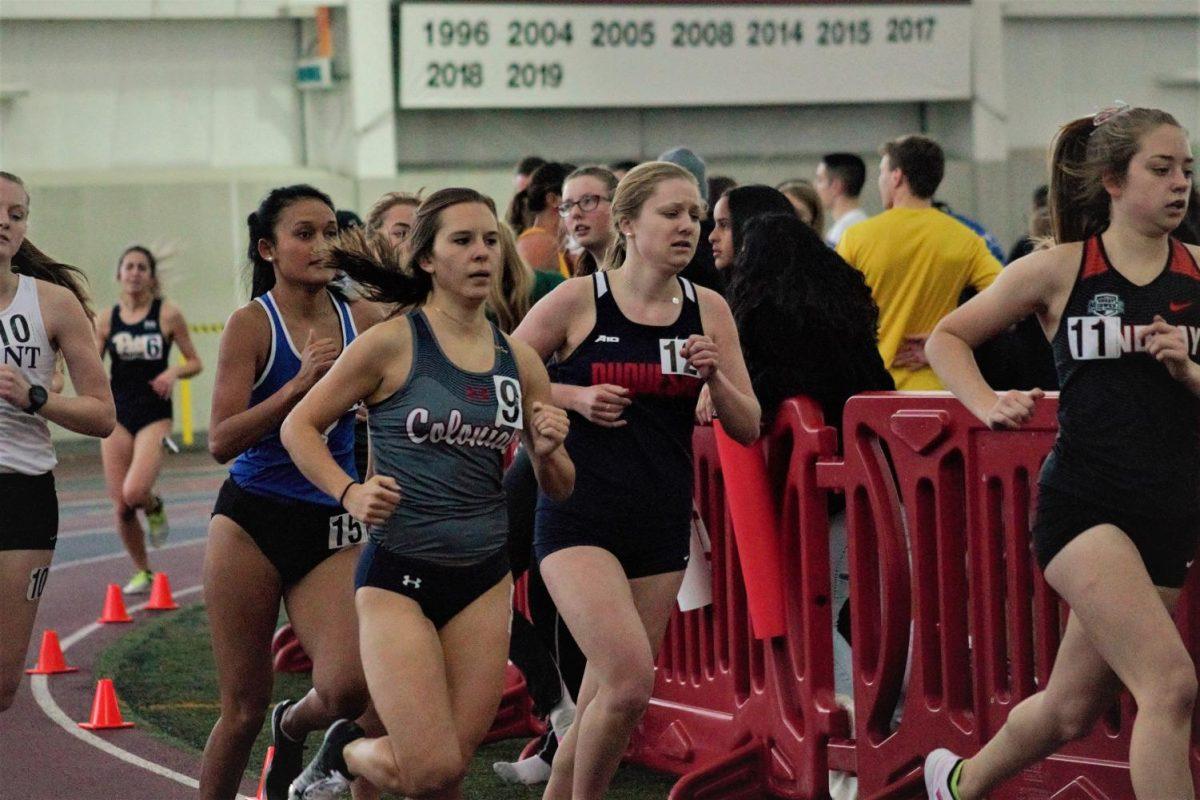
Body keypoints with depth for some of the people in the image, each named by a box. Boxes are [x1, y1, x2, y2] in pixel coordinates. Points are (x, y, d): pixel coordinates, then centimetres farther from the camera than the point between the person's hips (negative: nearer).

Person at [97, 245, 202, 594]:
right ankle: (142, 573, 22)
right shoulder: (106, 320, 5)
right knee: (121, 506, 1)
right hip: (117, 416, 3)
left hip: (154, 415, -3)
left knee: (135, 492, -23)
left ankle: (154, 507, 15)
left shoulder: (168, 314, -1)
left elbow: (195, 363, 5)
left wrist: (174, 372, -14)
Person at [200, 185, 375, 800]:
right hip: (252, 522, -3)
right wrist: (300, 385, -22)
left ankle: (293, 727, 20)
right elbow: (221, 441, -14)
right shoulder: (252, 324, -7)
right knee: (244, 707, 1)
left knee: (349, 688, -15)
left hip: (334, 527, 3)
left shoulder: (358, 319, 4)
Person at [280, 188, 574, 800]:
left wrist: (547, 452, -9)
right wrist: (350, 493, -16)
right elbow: (299, 427, -1)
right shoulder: (391, 343, -7)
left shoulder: (520, 361, 5)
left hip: (485, 577, 5)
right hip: (400, 572, -4)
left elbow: (560, 488, 13)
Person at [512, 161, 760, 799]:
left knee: (606, 703, 9)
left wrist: (714, 377, -10)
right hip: (579, 518, -5)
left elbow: (747, 428, 8)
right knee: (630, 681, -21)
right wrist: (573, 396, -11)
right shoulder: (578, 301, -5)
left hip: (662, 525, 5)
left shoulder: (708, 310, 5)